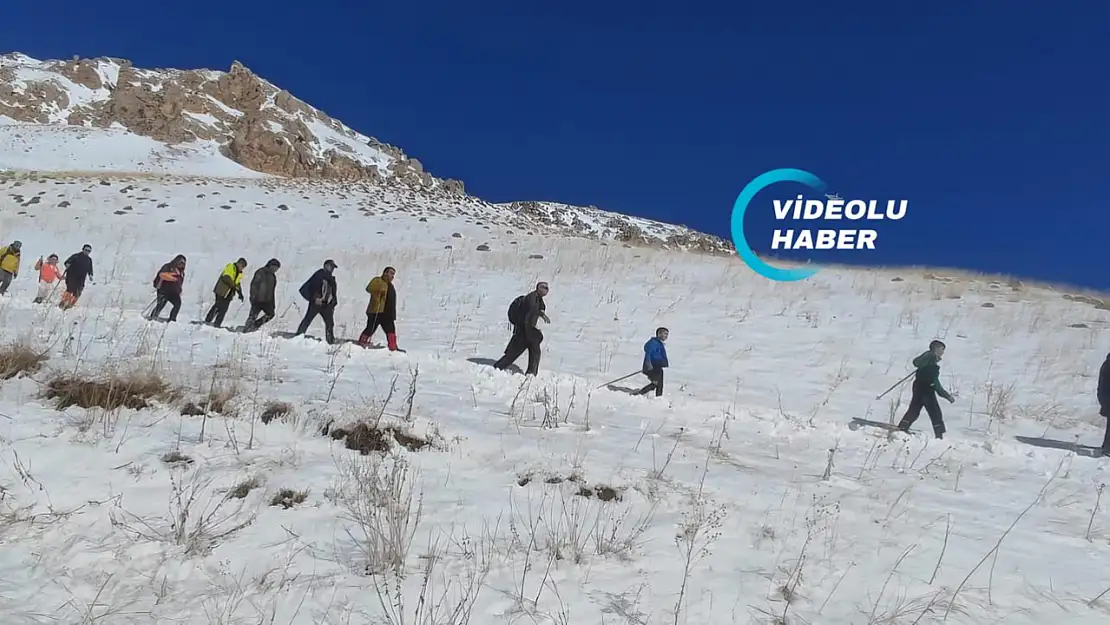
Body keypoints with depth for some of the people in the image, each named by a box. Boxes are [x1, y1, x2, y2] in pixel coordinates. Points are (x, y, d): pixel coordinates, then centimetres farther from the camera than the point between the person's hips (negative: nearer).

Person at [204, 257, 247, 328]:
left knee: (224, 310, 2)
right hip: (221, 291, -7)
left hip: (229, 294, 7)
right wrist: (234, 285, -25)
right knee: (218, 307, -11)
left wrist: (240, 293, 12)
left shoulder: (239, 274, 19)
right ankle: (207, 321, -3)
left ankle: (217, 324, 6)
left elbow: (238, 284, 25)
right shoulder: (230, 267, -6)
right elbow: (226, 277, -19)